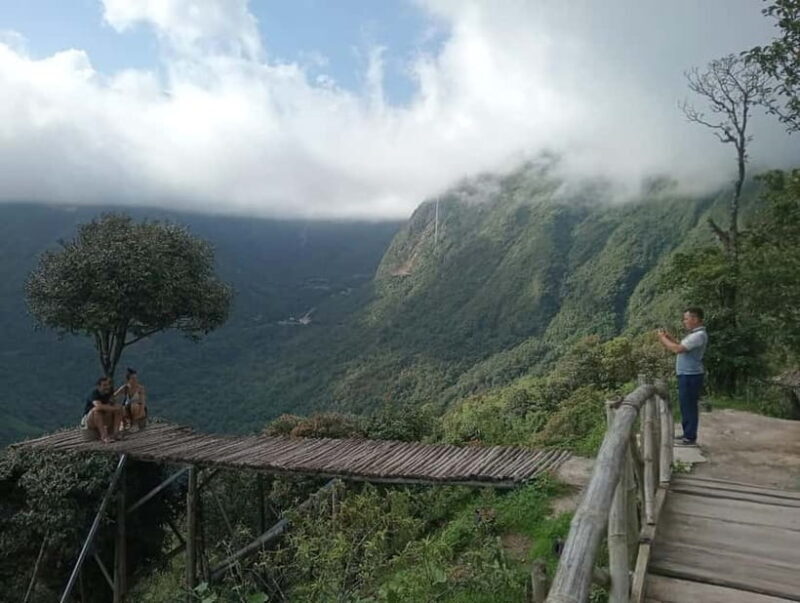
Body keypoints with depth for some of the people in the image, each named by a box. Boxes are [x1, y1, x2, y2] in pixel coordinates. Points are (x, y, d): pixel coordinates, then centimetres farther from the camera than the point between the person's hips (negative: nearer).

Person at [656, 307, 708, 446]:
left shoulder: (699, 335, -18)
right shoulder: (694, 334, 16)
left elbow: (677, 349, -23)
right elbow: (681, 346, 20)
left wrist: (663, 338, -12)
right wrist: (669, 337, 9)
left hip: (691, 376, -10)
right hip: (686, 375, 10)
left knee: (689, 406, -5)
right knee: (686, 405, 15)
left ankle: (690, 438, 0)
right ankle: (687, 434, 24)